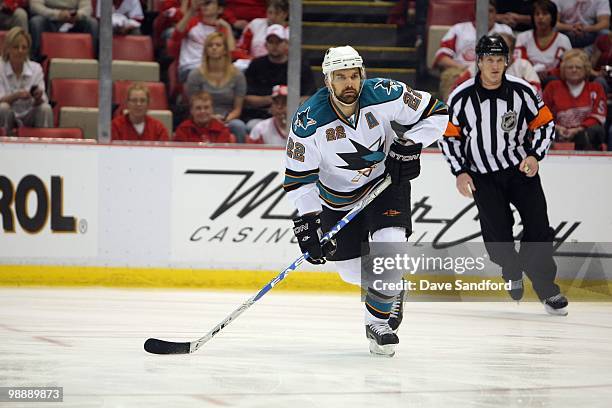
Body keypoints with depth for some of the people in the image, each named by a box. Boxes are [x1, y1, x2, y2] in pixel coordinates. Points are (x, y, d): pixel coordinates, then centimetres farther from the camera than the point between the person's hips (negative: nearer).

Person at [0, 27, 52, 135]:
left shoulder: (36, 68, -6)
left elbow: (38, 104, -11)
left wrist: (38, 98, -35)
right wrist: (16, 96, -38)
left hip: (28, 116, 1)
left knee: (45, 108, -27)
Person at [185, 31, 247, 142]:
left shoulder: (237, 76, 6)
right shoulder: (195, 75, 3)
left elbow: (237, 108, 8)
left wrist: (226, 119, -13)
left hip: (229, 120, 2)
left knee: (240, 126, -33)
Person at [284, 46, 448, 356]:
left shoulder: (385, 95, -23)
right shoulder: (308, 121, -25)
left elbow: (435, 114, -10)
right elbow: (298, 177, -19)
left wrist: (410, 145, -21)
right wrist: (306, 220, -26)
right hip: (338, 196, 1)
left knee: (389, 244, -24)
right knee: (352, 269, 4)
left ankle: (378, 324, -8)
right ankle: (390, 289, 40)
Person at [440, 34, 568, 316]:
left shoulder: (522, 90, -8)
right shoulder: (462, 97, -9)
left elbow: (544, 123, 3)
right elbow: (450, 136, 1)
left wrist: (534, 155, -10)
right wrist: (460, 172, -5)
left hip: (521, 168, 1)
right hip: (482, 175, -1)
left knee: (538, 226, -7)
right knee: (496, 232, -11)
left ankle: (546, 288, 5)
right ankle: (512, 270, 21)